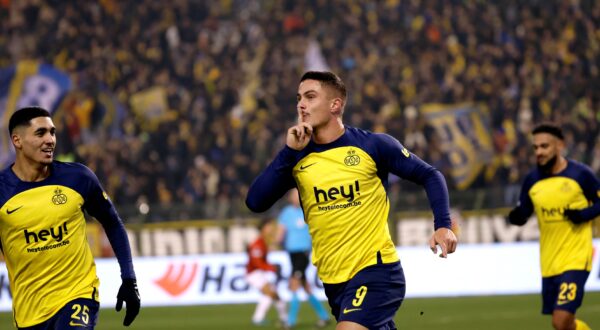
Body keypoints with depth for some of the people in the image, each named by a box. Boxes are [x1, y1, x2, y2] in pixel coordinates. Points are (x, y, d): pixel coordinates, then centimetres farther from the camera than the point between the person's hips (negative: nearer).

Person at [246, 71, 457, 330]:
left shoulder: (373, 145, -6)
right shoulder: (297, 157, 3)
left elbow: (429, 176, 2)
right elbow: (255, 202, -8)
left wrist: (442, 226, -12)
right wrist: (289, 151, -13)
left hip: (376, 271, -5)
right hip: (333, 280, 5)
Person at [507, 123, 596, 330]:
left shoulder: (581, 174, -8)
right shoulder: (532, 181, 4)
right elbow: (522, 214, 11)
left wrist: (584, 214, -17)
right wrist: (516, 217, -12)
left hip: (575, 259, -5)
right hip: (549, 263, 5)